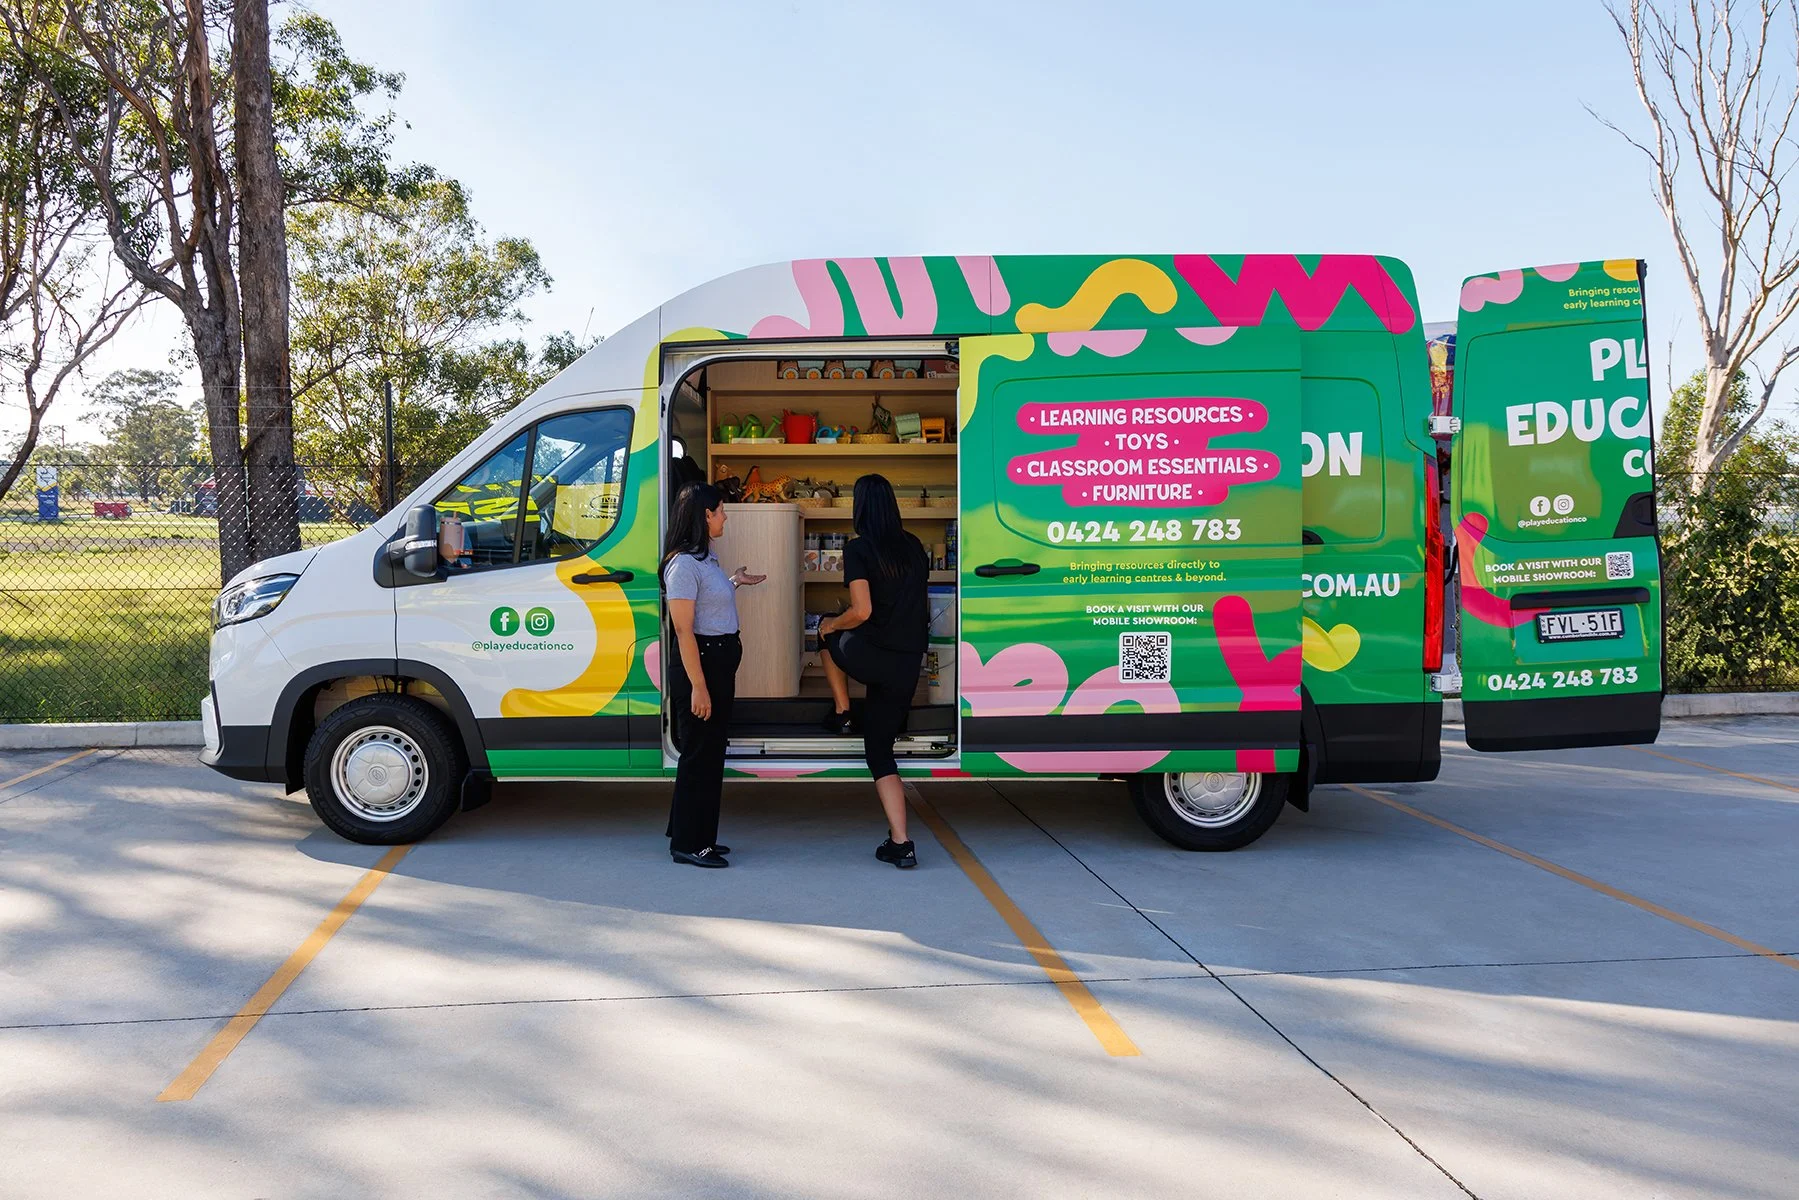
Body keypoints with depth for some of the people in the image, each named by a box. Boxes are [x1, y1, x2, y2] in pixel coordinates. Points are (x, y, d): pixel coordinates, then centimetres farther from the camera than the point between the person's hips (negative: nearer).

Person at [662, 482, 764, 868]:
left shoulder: (706, 557, 11)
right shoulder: (684, 563, -19)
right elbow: (684, 630, -22)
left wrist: (734, 581, 30)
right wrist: (698, 686, -23)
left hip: (720, 662, 10)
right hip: (699, 662, -10)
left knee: (711, 754, 16)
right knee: (699, 756, -2)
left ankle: (701, 837, 26)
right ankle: (687, 844, 8)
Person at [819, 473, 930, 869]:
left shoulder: (859, 548, -9)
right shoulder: (913, 546, 9)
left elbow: (862, 611, -16)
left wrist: (831, 625, 3)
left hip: (871, 656, -5)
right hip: (908, 665, 5)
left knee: (829, 634, 30)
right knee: (880, 750, 14)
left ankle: (842, 712, 30)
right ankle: (900, 843, 5)